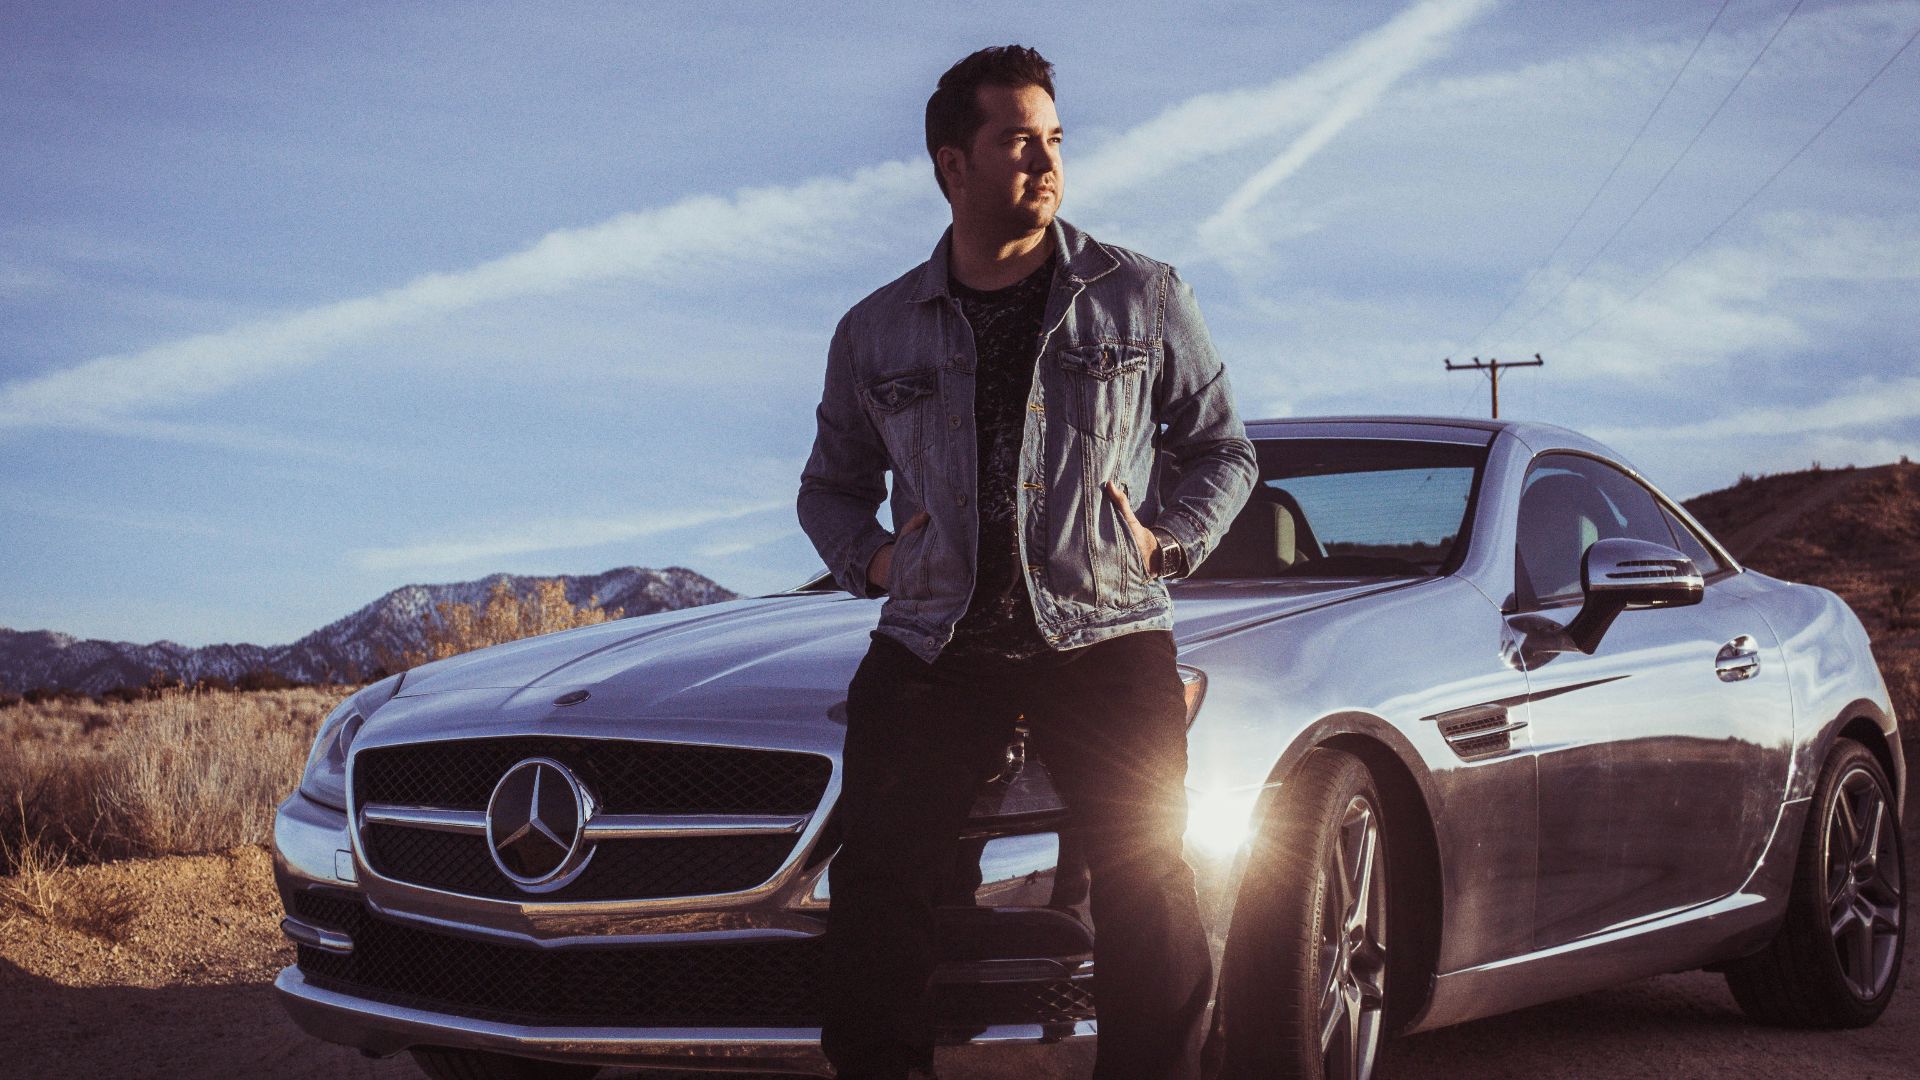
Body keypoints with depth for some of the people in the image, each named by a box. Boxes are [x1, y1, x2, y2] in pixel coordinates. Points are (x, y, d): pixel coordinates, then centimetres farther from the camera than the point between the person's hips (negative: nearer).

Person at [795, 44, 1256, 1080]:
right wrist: (872, 557, 4)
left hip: (1102, 635, -1)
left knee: (1146, 884, -14)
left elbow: (1222, 447, 16)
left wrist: (1171, 540, -2)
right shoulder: (875, 332, 12)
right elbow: (830, 485, 24)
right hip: (933, 639, 2)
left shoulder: (1143, 298, 9)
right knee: (876, 876, -11)